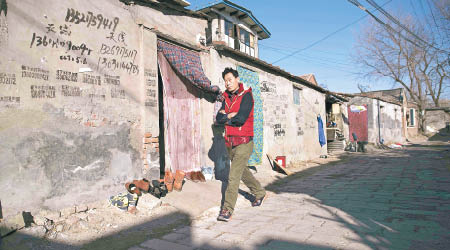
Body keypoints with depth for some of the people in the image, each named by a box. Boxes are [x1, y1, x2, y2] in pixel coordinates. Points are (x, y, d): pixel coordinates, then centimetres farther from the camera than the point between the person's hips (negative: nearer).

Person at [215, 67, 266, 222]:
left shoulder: (246, 96, -8)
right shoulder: (227, 98, 12)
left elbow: (241, 119, -21)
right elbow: (218, 118, 1)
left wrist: (226, 117, -7)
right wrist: (231, 115, -14)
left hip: (243, 142, -8)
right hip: (230, 143, 8)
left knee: (234, 176, -12)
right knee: (242, 171, 21)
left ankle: (227, 210, -7)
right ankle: (260, 193, 41)